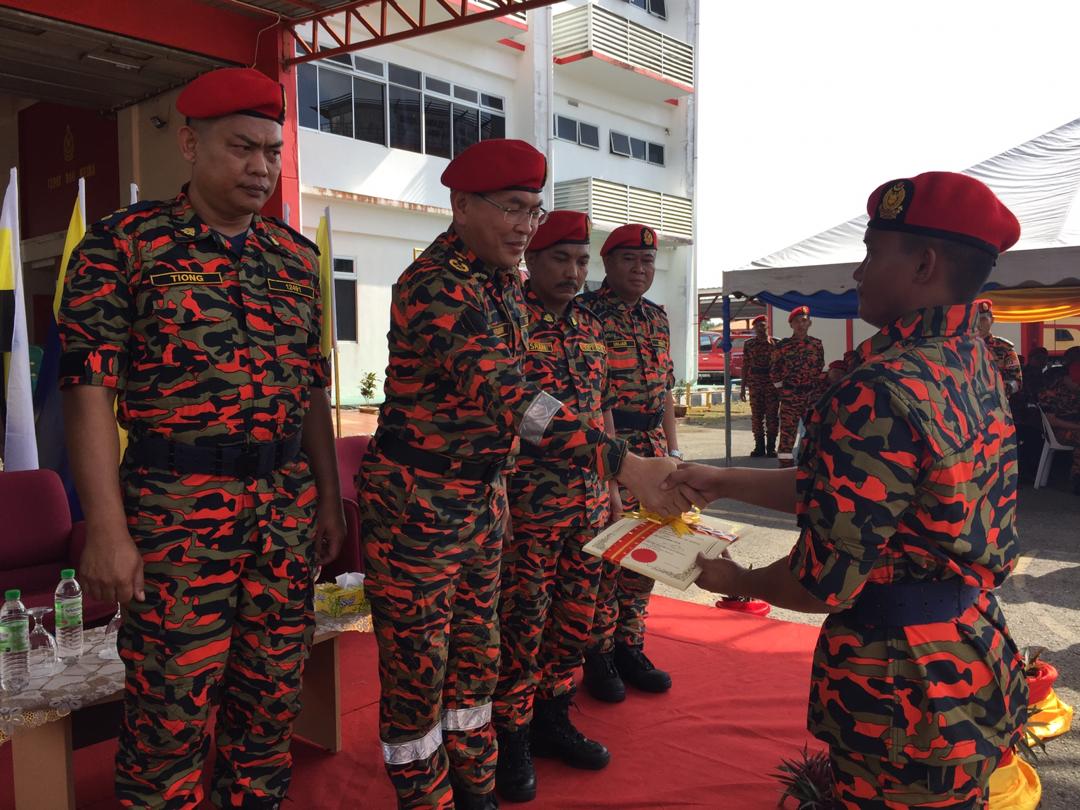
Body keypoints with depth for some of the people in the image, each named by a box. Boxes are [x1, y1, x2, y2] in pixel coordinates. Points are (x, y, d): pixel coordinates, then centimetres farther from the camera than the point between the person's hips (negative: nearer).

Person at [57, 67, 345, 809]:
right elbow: (89, 387, -8)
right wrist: (106, 529, -14)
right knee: (173, 709, 5)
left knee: (273, 695, 14)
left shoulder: (296, 255, 10)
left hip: (287, 503, 5)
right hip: (176, 501, -4)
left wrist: (329, 497, 11)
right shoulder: (123, 243, -4)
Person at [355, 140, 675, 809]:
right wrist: (623, 463, -38)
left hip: (484, 495, 8)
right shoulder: (435, 286, -22)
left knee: (476, 656, 19)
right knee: (418, 667, 7)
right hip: (417, 499, -8)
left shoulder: (506, 283, 6)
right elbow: (505, 397, -34)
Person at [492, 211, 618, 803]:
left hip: (590, 498, 7)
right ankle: (510, 737, 21)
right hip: (528, 500, -7)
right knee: (521, 622, 3)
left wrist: (612, 482, 17)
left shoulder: (589, 325, 12)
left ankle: (552, 717, 32)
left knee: (575, 615, 14)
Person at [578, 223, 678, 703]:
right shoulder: (585, 312, -9)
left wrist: (672, 450, 15)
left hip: (651, 452, 7)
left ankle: (630, 647, 25)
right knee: (602, 556, 1)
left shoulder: (657, 318, 14)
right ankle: (599, 655, 16)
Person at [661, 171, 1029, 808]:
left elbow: (824, 583, -24)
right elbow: (844, 490, 9)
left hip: (905, 689, -8)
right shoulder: (976, 365, 3)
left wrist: (740, 582, -4)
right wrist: (723, 482, 10)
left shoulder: (885, 392, -27)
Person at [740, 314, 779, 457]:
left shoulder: (776, 343, 2)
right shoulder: (748, 344, 8)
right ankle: (759, 447, 11)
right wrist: (743, 387, 6)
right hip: (755, 383, 2)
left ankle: (771, 447, 7)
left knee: (772, 416, 0)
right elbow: (745, 365, 10)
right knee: (756, 416, 3)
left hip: (772, 383, -2)